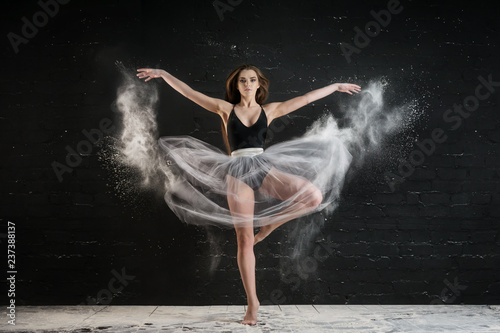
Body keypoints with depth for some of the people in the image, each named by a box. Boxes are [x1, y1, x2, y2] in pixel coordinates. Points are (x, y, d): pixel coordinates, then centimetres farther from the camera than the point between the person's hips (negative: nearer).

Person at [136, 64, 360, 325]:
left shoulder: (270, 110, 11)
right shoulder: (225, 109, 9)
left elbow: (307, 98, 14)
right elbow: (189, 92, 8)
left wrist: (337, 86, 17)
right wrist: (163, 74, 5)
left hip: (264, 168, 2)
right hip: (237, 174, -2)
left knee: (314, 196, -20)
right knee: (245, 240, -2)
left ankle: (269, 224, 2)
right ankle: (252, 302, 10)